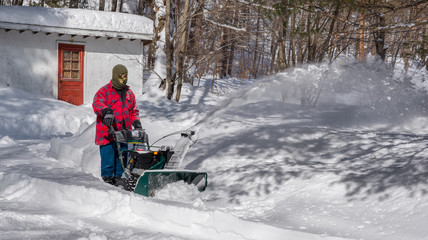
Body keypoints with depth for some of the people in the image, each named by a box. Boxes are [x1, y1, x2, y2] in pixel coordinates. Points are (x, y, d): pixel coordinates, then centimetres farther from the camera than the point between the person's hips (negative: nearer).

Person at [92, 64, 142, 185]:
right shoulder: (104, 91, 0)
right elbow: (97, 103, -18)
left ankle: (118, 176, 15)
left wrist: (136, 123, 11)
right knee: (108, 154, -5)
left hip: (124, 132, 5)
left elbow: (134, 110, 27)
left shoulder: (129, 93, 19)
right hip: (108, 131, -5)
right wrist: (106, 111, -37)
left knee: (122, 156, 6)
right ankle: (107, 176, 4)